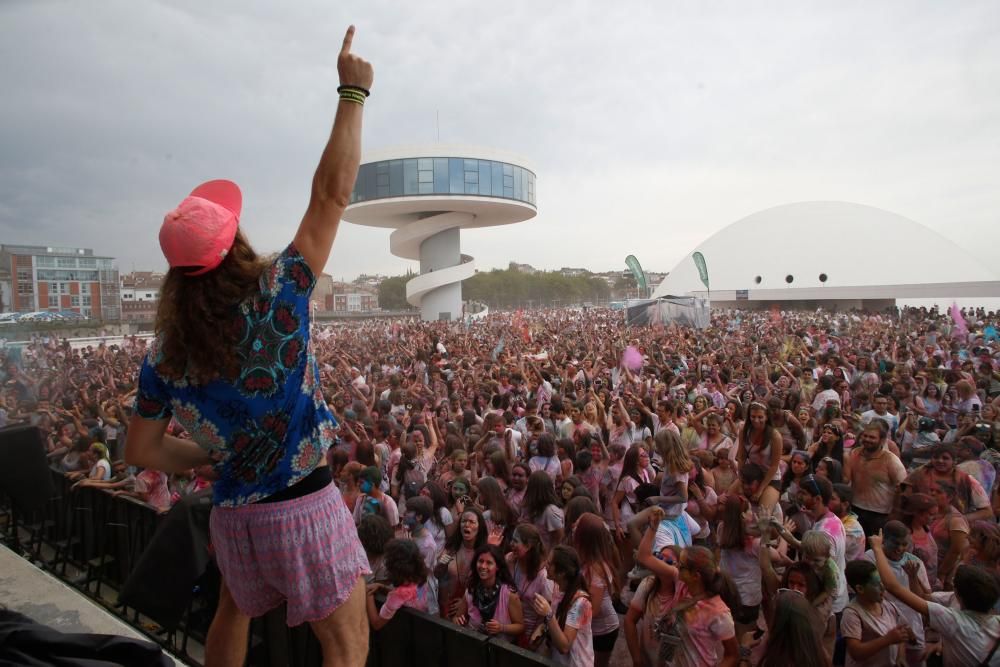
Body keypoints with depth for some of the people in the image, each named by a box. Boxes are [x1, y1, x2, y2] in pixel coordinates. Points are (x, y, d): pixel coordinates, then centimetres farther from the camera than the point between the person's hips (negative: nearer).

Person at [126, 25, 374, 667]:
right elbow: (332, 194, -15)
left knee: (234, 614, 32)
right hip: (305, 506, -5)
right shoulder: (274, 296, -17)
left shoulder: (167, 350, -4)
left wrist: (217, 457, 13)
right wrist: (354, 92, -7)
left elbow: (141, 450, 3)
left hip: (232, 512, 5)